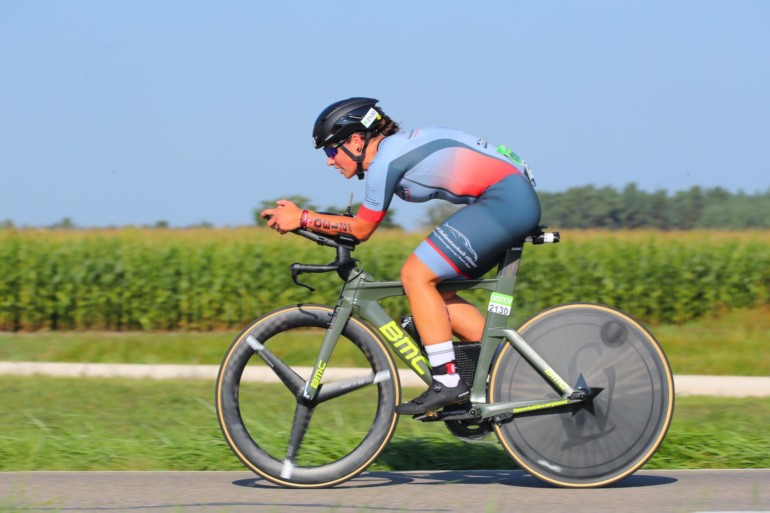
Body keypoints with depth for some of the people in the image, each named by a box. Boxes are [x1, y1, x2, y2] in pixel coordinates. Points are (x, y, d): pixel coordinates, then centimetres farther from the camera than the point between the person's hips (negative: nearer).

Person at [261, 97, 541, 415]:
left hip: (506, 201, -10)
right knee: (435, 290, 11)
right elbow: (362, 224, 21)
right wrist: (301, 218, 15)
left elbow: (361, 229, -4)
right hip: (517, 202, 10)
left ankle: (448, 383, -9)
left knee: (416, 275, -10)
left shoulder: (385, 161, -13)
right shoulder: (396, 148, 16)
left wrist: (302, 219, 1)